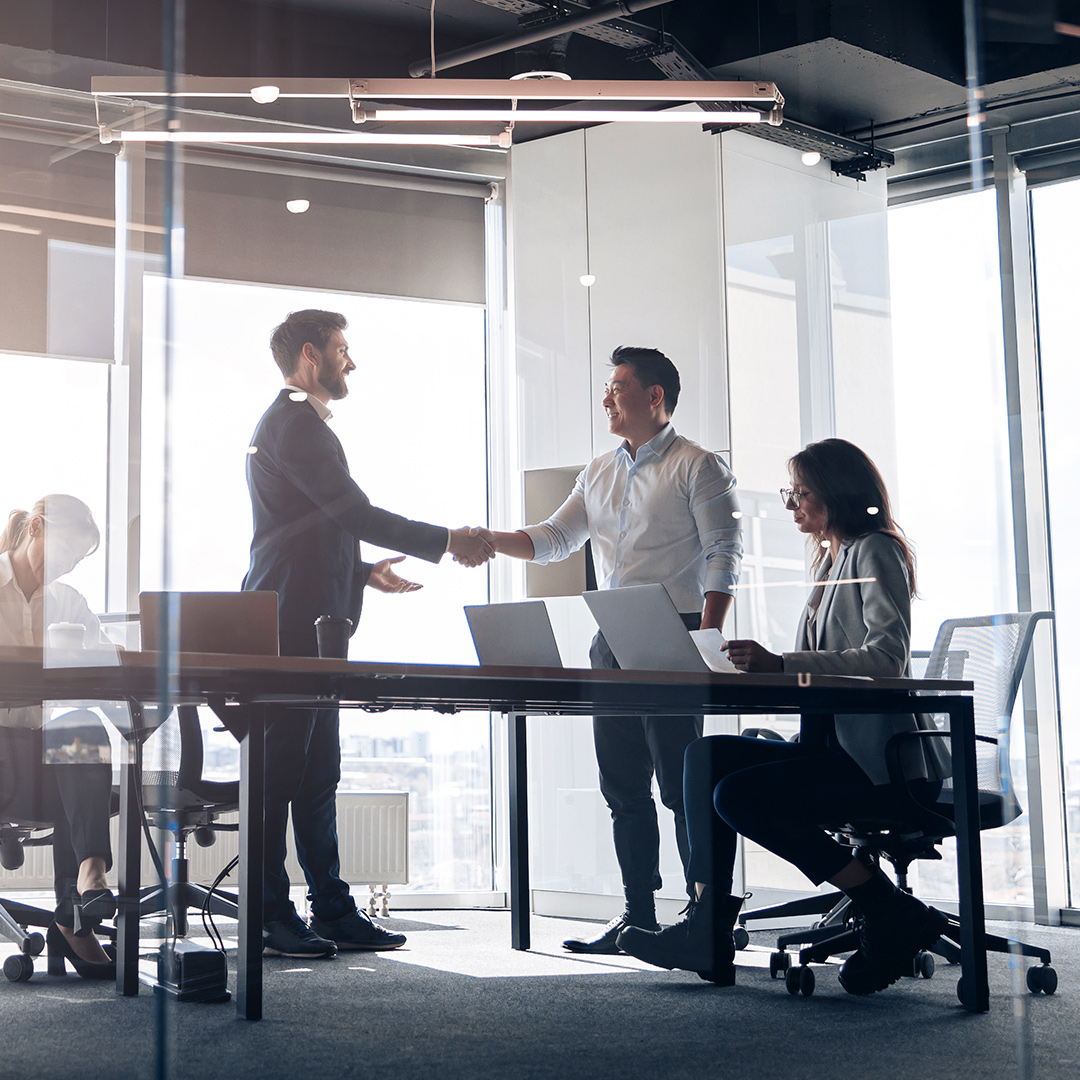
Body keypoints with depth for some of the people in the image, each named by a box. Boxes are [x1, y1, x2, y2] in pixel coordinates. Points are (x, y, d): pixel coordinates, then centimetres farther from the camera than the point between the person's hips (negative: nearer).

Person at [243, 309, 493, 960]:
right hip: (292, 624, -11)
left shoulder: (295, 422, 25)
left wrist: (364, 571, 24)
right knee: (280, 770, -7)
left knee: (318, 774, 10)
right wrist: (445, 542, -14)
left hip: (309, 624, 11)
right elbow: (351, 511, -18)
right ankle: (270, 918, -4)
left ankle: (333, 910, 13)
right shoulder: (295, 421, -9)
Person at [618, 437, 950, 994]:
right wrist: (757, 665, 2)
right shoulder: (830, 559, 22)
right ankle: (707, 933, -12)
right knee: (707, 755, -4)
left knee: (740, 795, -22)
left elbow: (886, 659, -22)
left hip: (885, 760, -9)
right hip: (838, 746, 9)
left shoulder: (875, 552, -6)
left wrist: (780, 664, -28)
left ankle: (895, 917, -14)